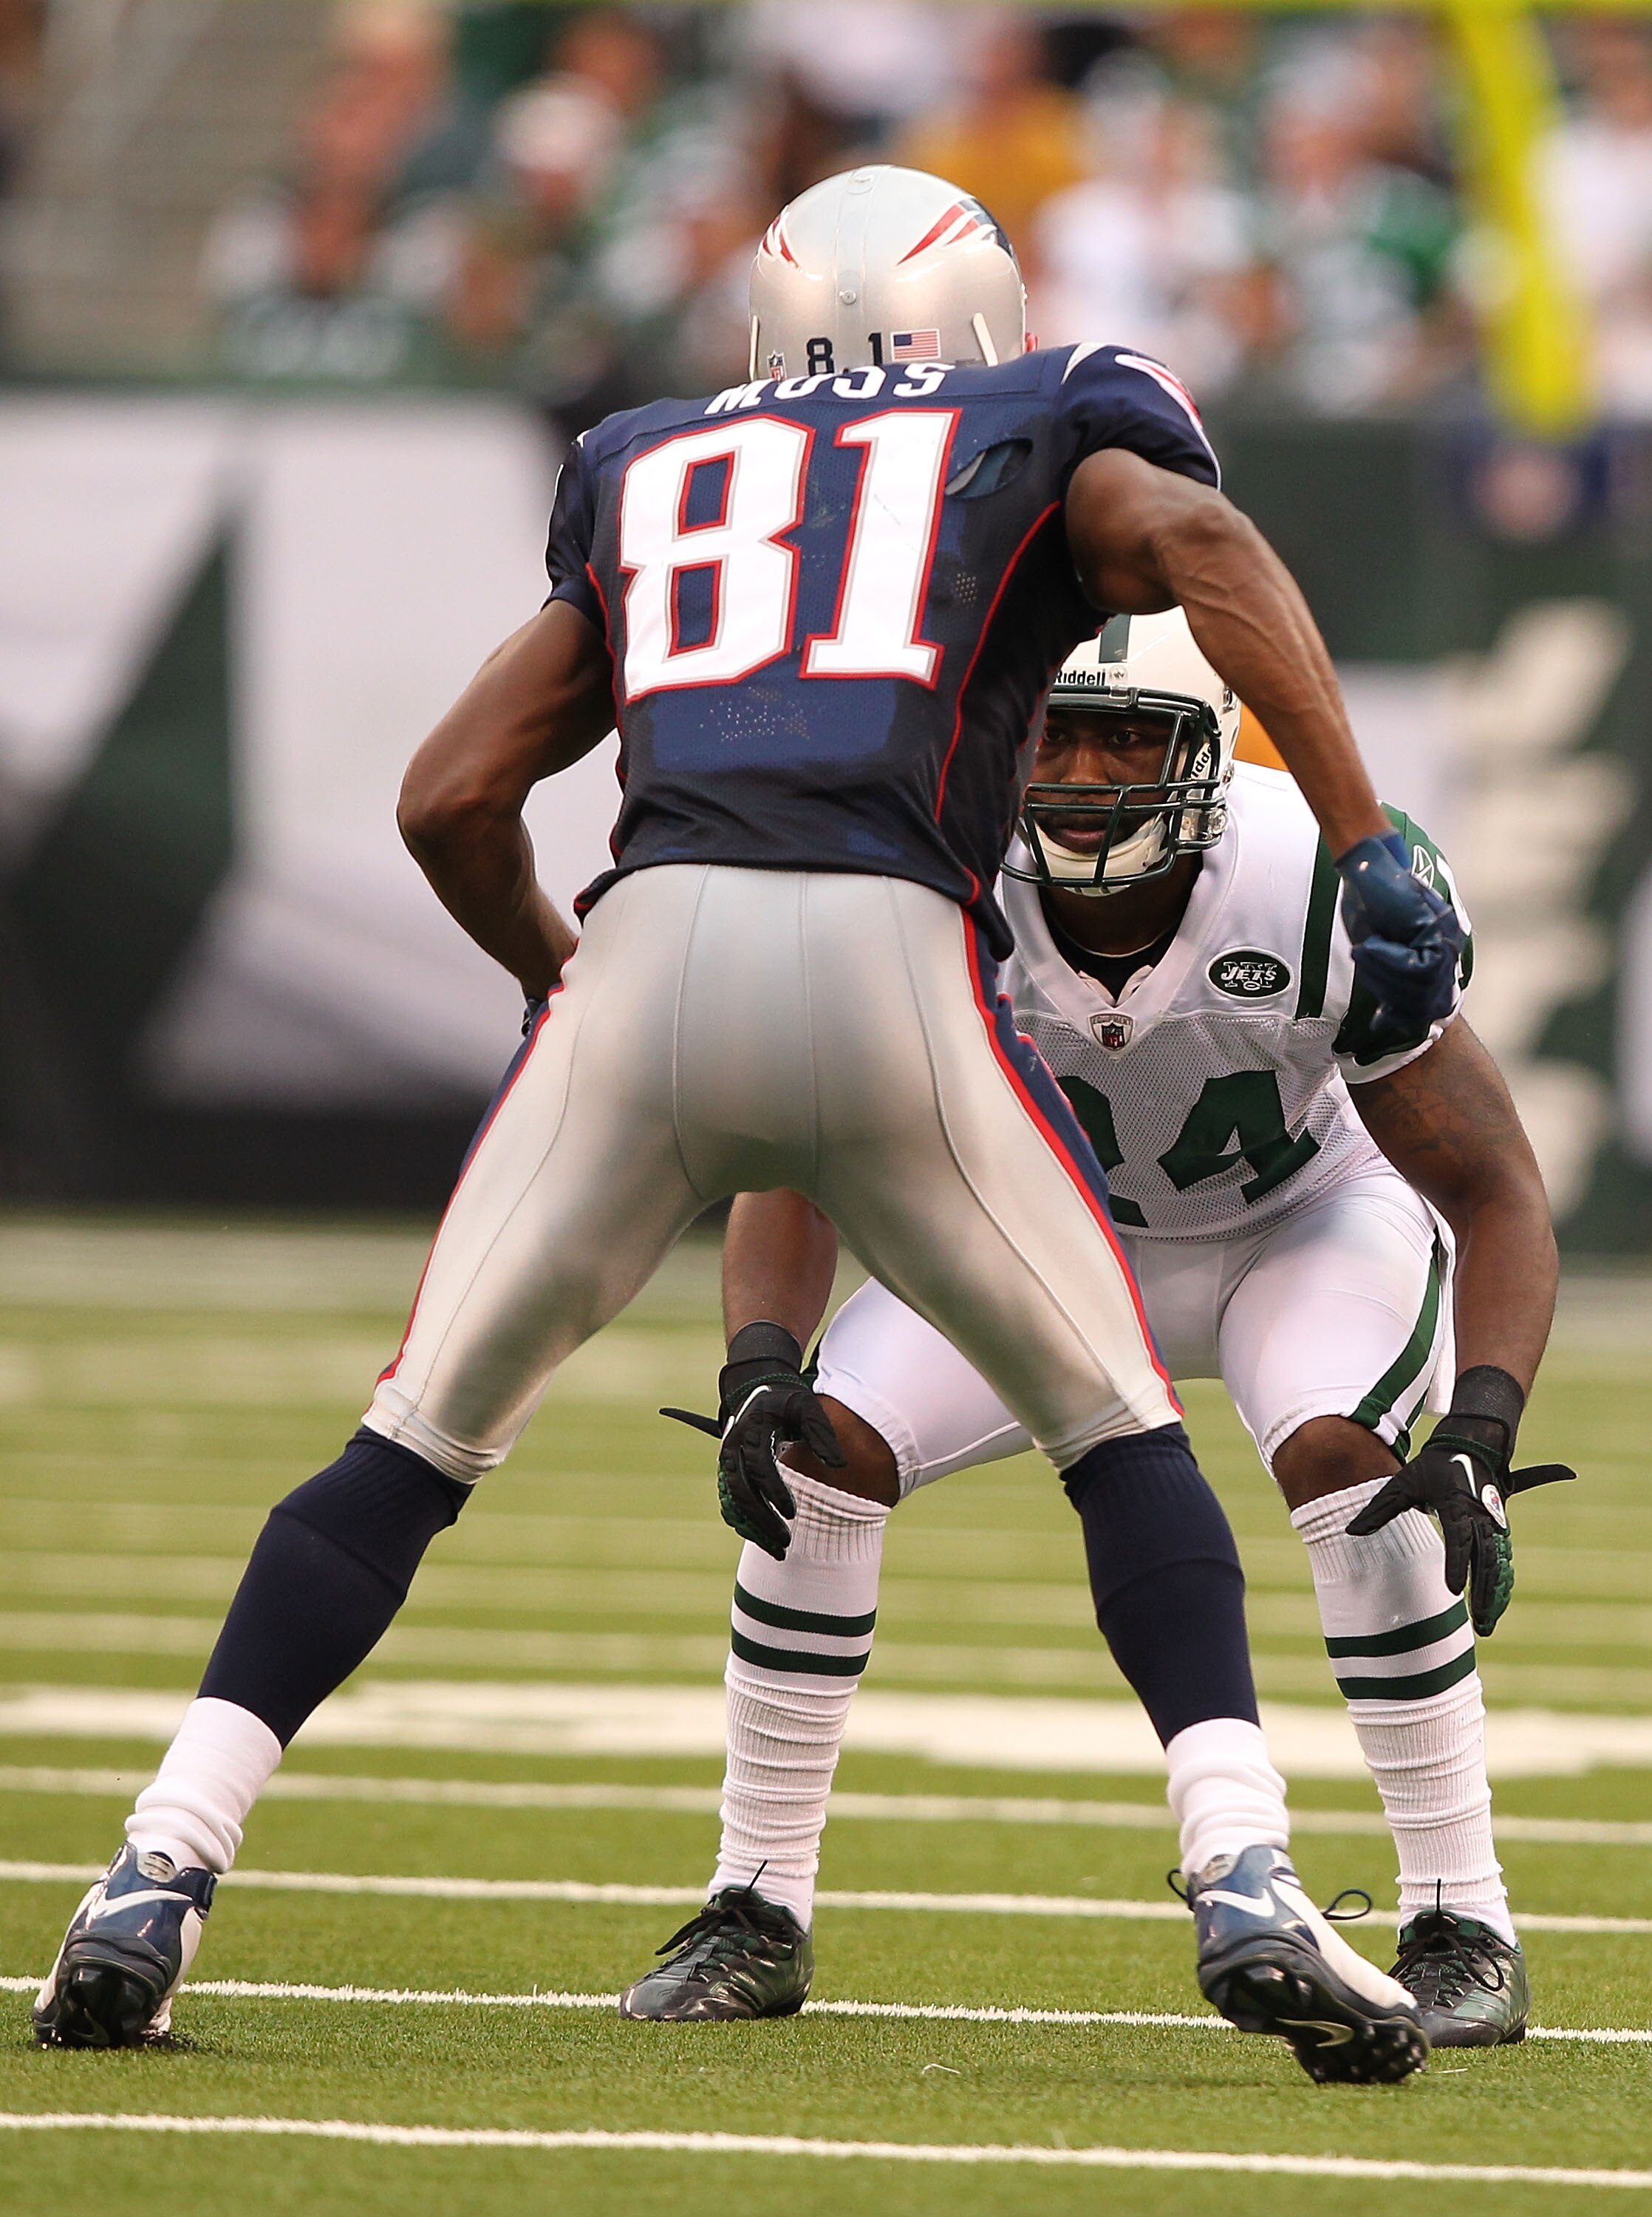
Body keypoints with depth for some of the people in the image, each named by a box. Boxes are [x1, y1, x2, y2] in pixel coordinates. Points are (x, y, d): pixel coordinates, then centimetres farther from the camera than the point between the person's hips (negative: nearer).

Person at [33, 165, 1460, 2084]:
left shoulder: (651, 481, 29)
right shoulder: (1041, 438, 22)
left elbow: (450, 797, 25)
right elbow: (1198, 542, -2)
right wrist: (1370, 850, -5)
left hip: (651, 947, 2)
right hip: (894, 958, -2)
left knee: (414, 1446, 15)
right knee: (1120, 1435, 15)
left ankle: (156, 1879, 5)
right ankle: (1244, 1884, -1)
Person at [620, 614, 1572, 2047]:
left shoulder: (1319, 894, -34)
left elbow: (1496, 1191, -25)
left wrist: (1479, 1438, -41)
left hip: (1304, 1221, -3)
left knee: (1340, 1457, -31)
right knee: (822, 1454, -16)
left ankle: (1462, 1927, -19)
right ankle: (759, 1913, 0)